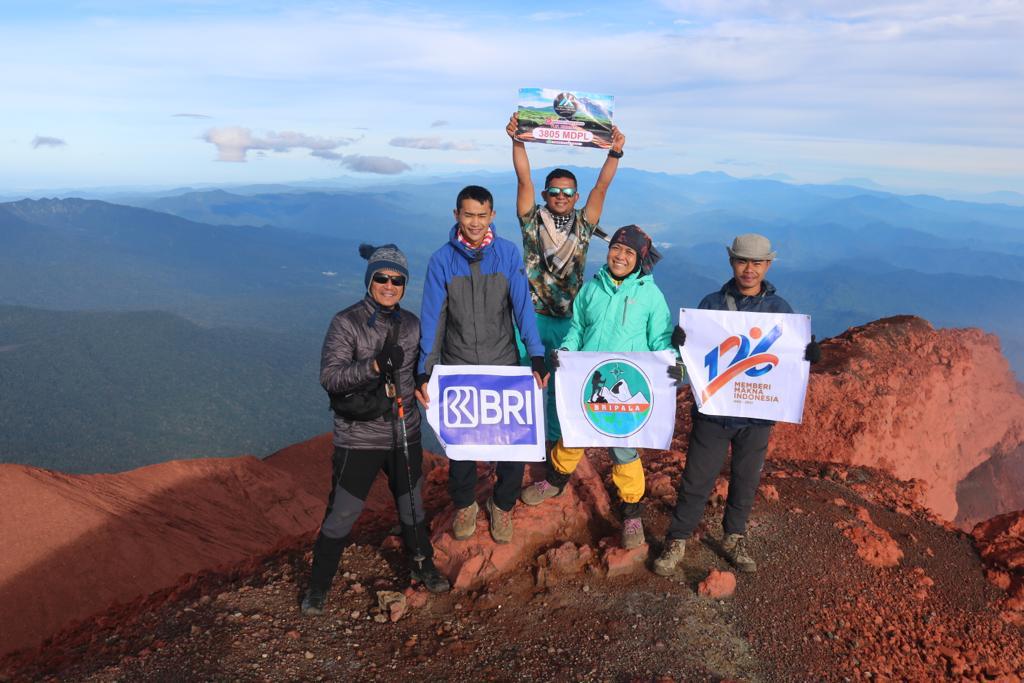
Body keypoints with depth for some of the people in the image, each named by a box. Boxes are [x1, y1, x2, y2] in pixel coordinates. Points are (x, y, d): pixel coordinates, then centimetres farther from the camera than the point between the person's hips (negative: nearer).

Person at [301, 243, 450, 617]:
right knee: (342, 512, 3)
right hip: (359, 437, -5)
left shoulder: (411, 323, 5)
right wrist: (374, 365, -32)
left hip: (404, 432, 5)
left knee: (412, 502, 19)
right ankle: (319, 585, 23)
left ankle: (423, 565, 41)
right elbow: (329, 376, -21)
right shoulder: (346, 322, -12)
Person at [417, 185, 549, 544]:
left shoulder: (508, 253, -5)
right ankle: (464, 505, 37)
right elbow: (432, 319, -7)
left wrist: (537, 357, -18)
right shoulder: (441, 260, -6)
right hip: (458, 368, 0)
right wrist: (424, 372, -12)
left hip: (505, 366, 0)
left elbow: (523, 307, -9)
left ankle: (502, 505, 32)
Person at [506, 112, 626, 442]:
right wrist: (517, 141, -22)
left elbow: (602, 186, -7)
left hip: (569, 320, 2)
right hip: (532, 317, -2)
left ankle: (558, 444, 26)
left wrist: (615, 153, -18)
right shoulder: (533, 222, 0)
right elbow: (524, 180, -11)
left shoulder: (582, 226, 4)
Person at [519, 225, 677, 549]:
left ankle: (632, 512, 25)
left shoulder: (650, 294, -5)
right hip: (584, 383, 3)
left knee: (624, 450, 5)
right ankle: (557, 478, 47)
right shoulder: (592, 287, 3)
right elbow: (577, 327, 11)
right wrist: (565, 349, -8)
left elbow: (660, 341, -1)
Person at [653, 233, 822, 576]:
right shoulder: (711, 303, 0)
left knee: (746, 480, 15)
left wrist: (809, 354, -20)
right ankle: (677, 541, 19)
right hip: (713, 409, -1)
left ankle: (734, 538, 34)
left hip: (758, 414, 1)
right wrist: (680, 340, -24)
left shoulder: (780, 308, 1)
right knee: (697, 480, 5)